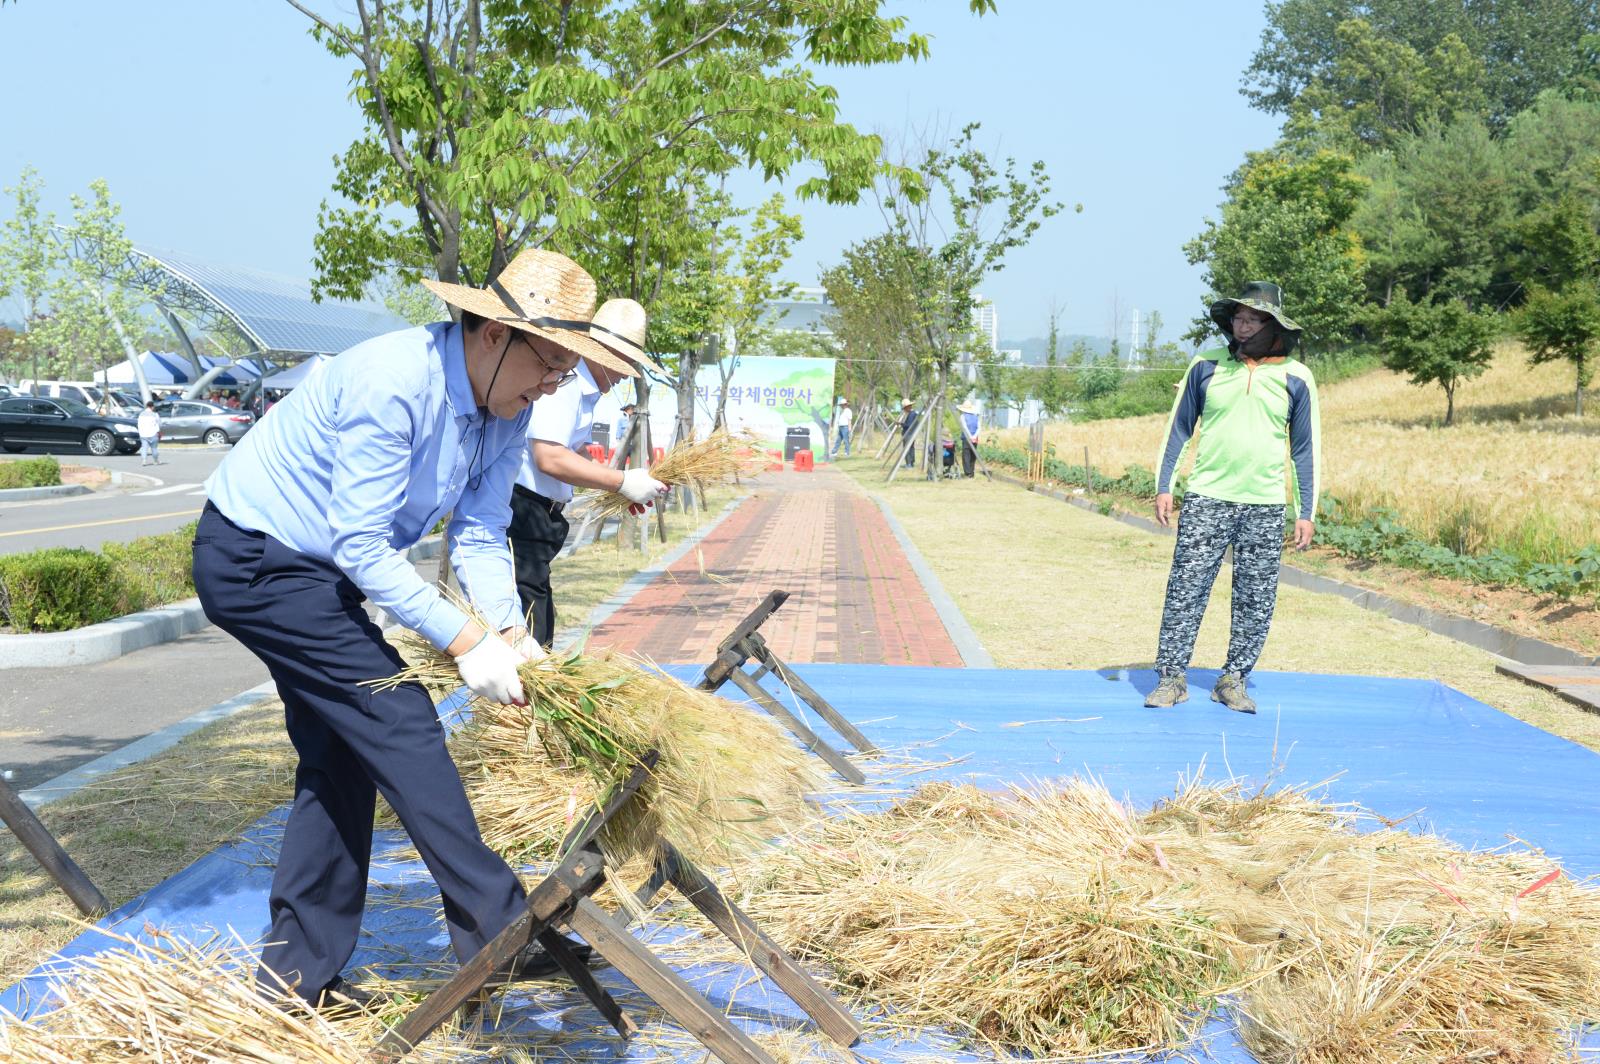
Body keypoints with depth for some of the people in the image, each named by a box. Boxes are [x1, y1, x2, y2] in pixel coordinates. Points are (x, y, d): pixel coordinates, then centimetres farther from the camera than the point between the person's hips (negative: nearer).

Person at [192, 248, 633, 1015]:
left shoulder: (506, 412, -4)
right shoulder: (393, 384, -30)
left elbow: (479, 533, -4)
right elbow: (362, 546, -29)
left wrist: (509, 630, -21)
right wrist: (465, 642, -31)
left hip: (317, 568, 10)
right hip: (252, 558, -10)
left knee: (341, 754, 11)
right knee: (397, 721, -13)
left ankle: (297, 971, 21)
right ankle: (498, 932, -8)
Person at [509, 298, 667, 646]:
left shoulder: (584, 388, 16)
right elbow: (549, 458, -25)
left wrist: (620, 485, 6)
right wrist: (622, 482, -18)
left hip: (536, 515, 11)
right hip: (519, 511, -11)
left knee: (539, 635, 16)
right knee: (525, 637, -10)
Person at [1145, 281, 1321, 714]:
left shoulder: (1296, 377, 3)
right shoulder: (1207, 366, 4)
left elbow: (1306, 448, 7)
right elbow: (1179, 428, 9)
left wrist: (1307, 512, 3)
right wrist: (1163, 486, 3)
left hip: (1265, 507, 1)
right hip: (1206, 500, 0)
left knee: (1256, 602, 3)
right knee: (1186, 589, -4)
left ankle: (1234, 680, 13)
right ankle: (1172, 677, 2)